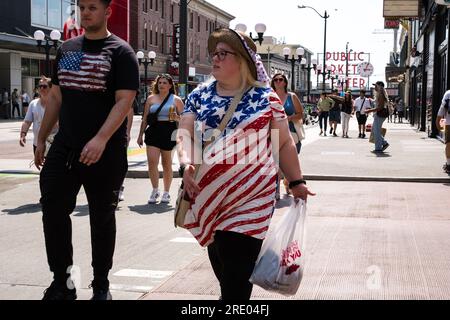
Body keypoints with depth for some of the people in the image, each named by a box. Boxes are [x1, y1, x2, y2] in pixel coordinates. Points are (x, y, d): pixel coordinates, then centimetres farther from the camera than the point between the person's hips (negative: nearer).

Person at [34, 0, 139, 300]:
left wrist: (101, 139, -26)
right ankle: (62, 283, 13)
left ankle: (101, 286, 19)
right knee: (53, 210, 0)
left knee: (102, 217, 6)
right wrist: (41, 138, 15)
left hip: (105, 151, -5)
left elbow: (125, 101, -14)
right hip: (64, 146, 5)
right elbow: (56, 97, 18)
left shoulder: (120, 51, -4)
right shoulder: (67, 48, 13)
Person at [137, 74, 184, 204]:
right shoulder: (151, 99, 10)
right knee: (152, 161, -12)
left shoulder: (176, 100, 5)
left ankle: (166, 193, 20)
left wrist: (176, 117, -14)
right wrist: (141, 135, 12)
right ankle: (155, 190, 1)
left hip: (169, 134, -1)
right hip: (153, 132, 1)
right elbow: (145, 118, 14)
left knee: (167, 165, 7)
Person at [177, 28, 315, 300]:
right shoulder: (200, 95, 8)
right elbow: (185, 133, 1)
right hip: (209, 194, 4)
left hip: (252, 197, -4)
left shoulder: (266, 97, 0)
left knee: (238, 271, -5)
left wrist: (296, 182, 3)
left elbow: (284, 143, 5)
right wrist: (187, 164, -18)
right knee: (219, 264, 16)